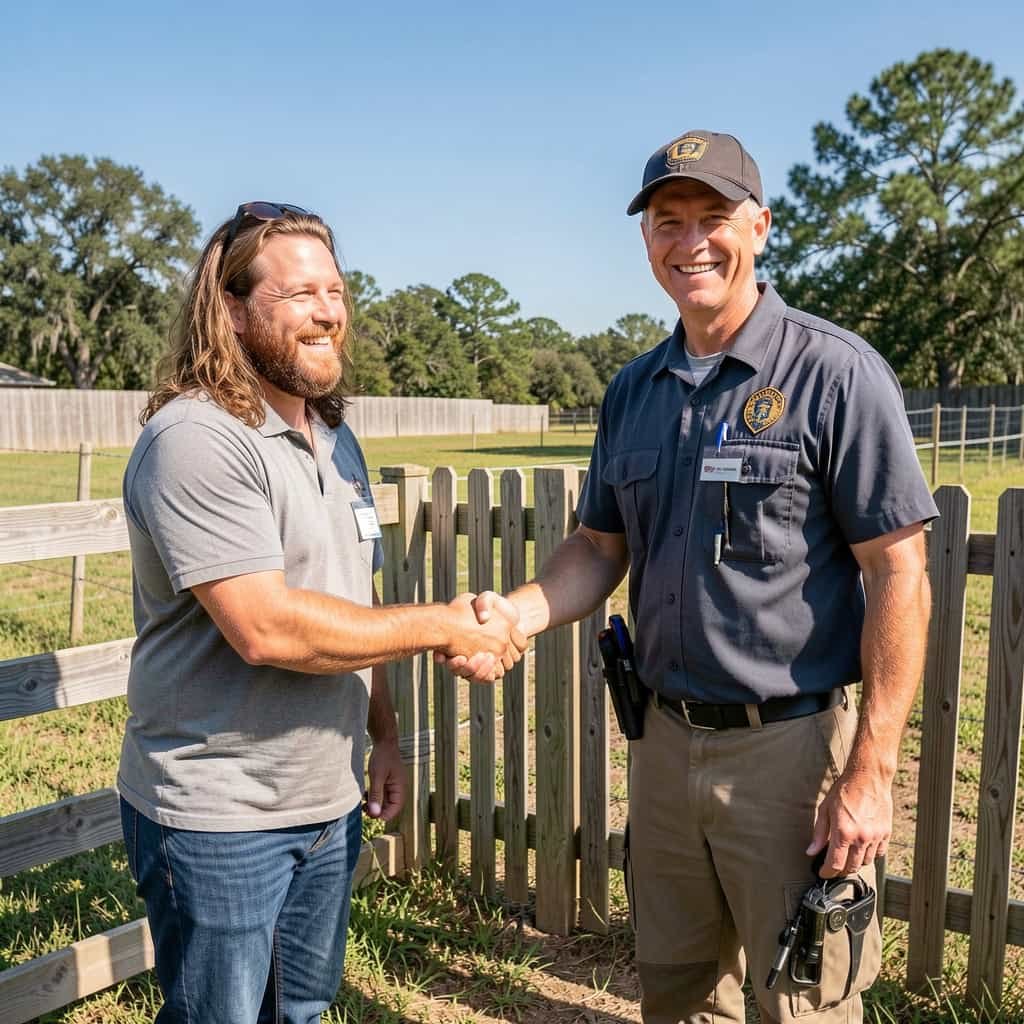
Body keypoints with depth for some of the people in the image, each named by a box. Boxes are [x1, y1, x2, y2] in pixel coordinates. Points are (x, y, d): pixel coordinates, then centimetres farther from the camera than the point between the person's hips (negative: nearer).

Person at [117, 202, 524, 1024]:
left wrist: (384, 735, 13)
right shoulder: (195, 439, -19)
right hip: (219, 814, -7)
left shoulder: (338, 441, 9)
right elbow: (266, 628, -28)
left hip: (329, 803, 8)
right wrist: (444, 627, -20)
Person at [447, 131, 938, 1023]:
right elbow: (600, 549, 10)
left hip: (792, 745, -5)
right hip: (666, 739, 6)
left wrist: (871, 774, -16)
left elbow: (898, 576, -13)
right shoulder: (633, 391, 7)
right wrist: (513, 615, -9)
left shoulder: (835, 373, -11)